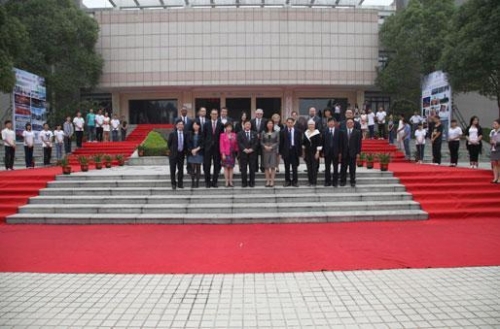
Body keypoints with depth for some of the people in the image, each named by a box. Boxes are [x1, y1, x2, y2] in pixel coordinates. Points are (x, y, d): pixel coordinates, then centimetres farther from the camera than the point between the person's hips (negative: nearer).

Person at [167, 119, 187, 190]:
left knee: (181, 169, 8)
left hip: (181, 154, 2)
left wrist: (184, 151, 4)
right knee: (173, 170, 4)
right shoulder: (172, 134, -8)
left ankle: (180, 183, 19)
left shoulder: (185, 134, -1)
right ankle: (173, 184, 14)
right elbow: (169, 143, 0)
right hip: (173, 154, -2)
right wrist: (172, 150, 2)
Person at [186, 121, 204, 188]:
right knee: (192, 168, 1)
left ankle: (197, 182, 5)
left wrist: (196, 149, -12)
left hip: (199, 153, -1)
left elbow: (203, 144, -3)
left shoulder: (201, 134, 2)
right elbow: (188, 143, 3)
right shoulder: (190, 134, 7)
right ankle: (192, 182, 4)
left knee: (198, 168, 1)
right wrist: (192, 150, -9)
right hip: (191, 153, 1)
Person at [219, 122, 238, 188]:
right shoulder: (223, 135, -1)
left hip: (232, 153, 3)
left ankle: (230, 182, 9)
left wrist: (236, 151, 0)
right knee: (226, 167, -1)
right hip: (226, 154, -3)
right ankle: (227, 182, 2)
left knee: (231, 167, 5)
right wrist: (223, 153, -12)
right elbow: (221, 145, -5)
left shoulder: (234, 135, 8)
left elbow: (236, 144, 10)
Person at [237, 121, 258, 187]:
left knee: (252, 169, 2)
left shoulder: (254, 133, 11)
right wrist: (244, 149, -15)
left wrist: (251, 149, -11)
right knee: (243, 169, 1)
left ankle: (252, 182, 8)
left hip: (252, 153, 1)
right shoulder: (240, 134, 8)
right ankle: (244, 182, 6)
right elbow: (239, 143, -2)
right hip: (243, 153, -1)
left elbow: (256, 142, 2)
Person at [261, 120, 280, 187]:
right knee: (266, 167, 2)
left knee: (273, 166, -6)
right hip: (265, 151, 1)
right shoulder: (264, 133, 6)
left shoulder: (276, 132, 4)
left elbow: (278, 142, 0)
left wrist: (271, 147, -11)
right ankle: (267, 181, 7)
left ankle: (272, 181, -3)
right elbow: (261, 142, 5)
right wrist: (265, 146, -12)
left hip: (273, 150, -1)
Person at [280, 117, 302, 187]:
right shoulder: (283, 132, 3)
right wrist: (281, 152, -2)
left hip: (294, 151, 0)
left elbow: (300, 142, 2)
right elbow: (281, 142, 3)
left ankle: (295, 181, 11)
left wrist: (300, 152, -3)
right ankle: (287, 181, 16)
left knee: (295, 167, 4)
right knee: (287, 167, 7)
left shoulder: (298, 131, 3)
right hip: (286, 151, 1)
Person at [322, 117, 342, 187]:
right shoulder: (325, 131, 1)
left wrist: (340, 152, -4)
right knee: (327, 168, 6)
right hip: (327, 152, 1)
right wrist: (323, 151, -4)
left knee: (335, 168, 5)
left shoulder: (338, 131, -1)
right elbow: (323, 141, 0)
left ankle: (335, 181, 13)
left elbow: (340, 142, -1)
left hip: (335, 152, -1)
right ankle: (327, 181, 14)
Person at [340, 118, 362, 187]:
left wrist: (358, 153, -5)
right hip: (344, 153, 1)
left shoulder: (357, 132, 4)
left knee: (352, 168, 4)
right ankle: (343, 181, 13)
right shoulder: (343, 132, 5)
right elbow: (341, 143, 3)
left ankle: (352, 181, 12)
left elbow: (359, 143, 1)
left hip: (353, 153, -1)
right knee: (343, 168, 4)